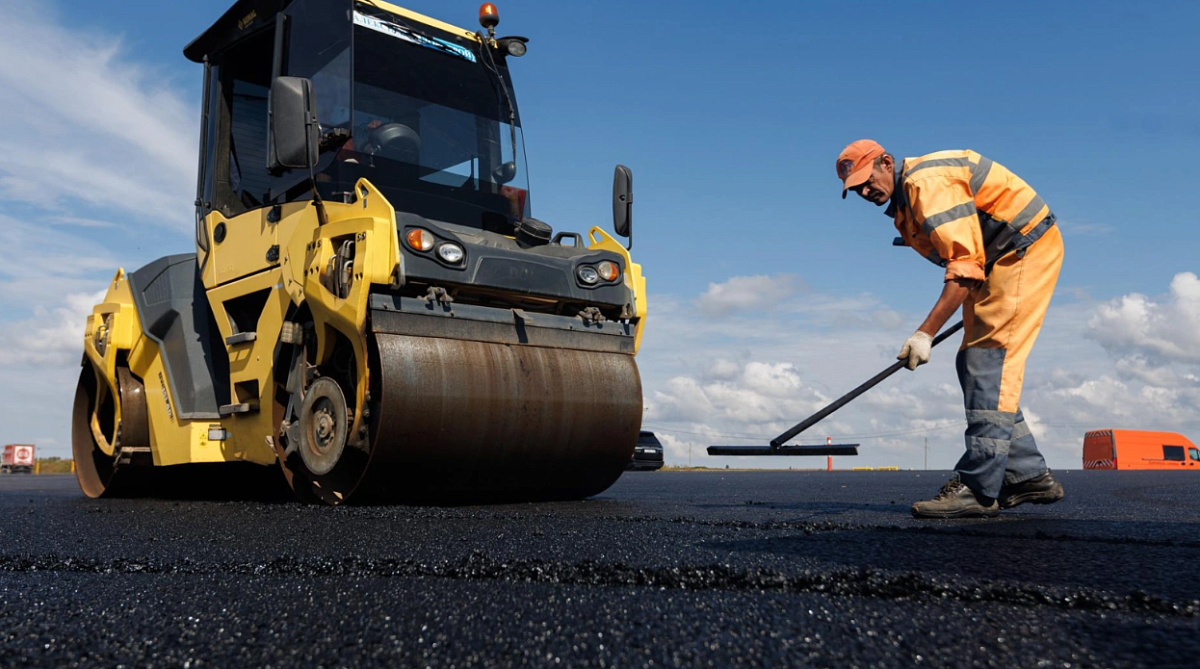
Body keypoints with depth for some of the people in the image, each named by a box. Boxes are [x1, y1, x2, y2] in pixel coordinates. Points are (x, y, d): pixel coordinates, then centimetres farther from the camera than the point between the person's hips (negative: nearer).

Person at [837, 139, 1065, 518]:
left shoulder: (928, 181, -21)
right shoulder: (906, 201, 11)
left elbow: (966, 266, -27)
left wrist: (926, 332, -30)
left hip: (1027, 250, -10)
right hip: (1000, 259, 10)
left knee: (987, 362, -17)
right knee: (972, 364, 7)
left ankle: (979, 489, -17)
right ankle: (1028, 475, 12)